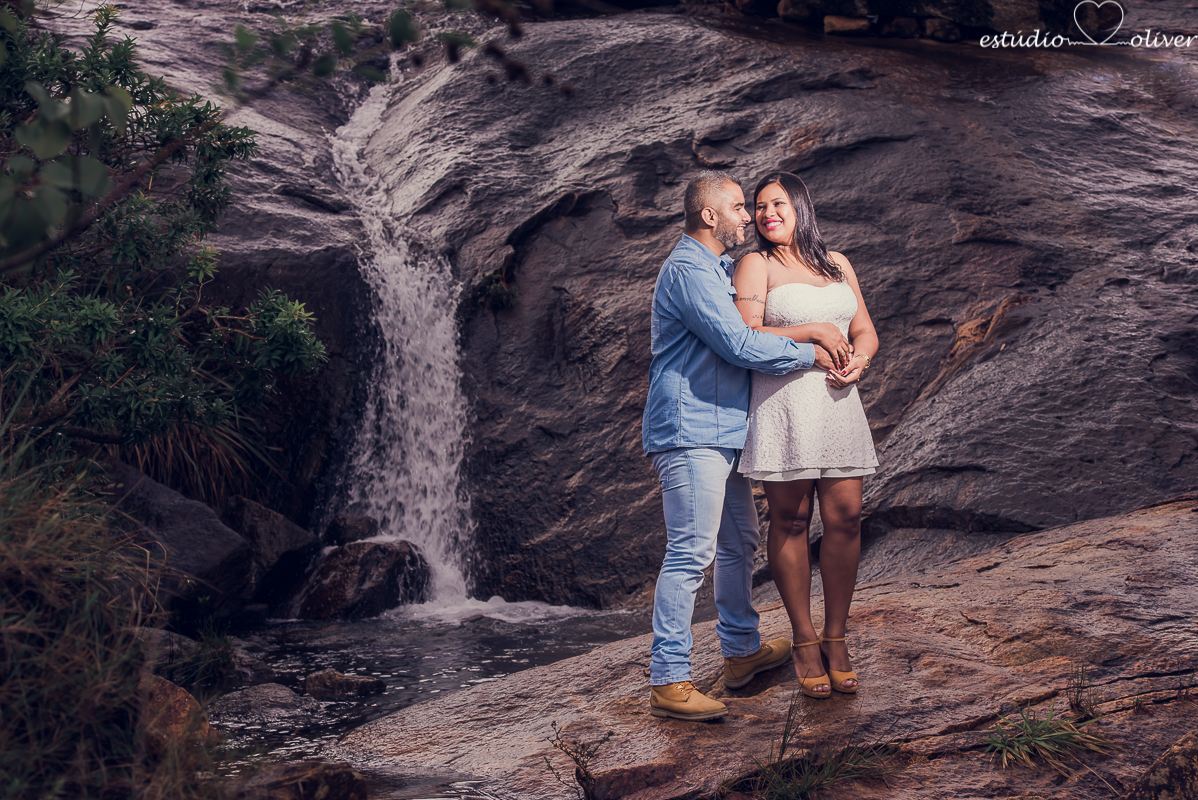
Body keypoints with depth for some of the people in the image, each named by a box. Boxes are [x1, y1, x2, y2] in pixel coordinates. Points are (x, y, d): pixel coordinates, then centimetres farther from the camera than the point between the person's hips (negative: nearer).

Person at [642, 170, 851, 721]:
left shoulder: (718, 269, 21)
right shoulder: (688, 270, -13)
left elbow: (759, 327, 19)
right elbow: (739, 344, -20)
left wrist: (815, 330, 2)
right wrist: (810, 353, -10)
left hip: (722, 433, 11)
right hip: (690, 433, -11)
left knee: (739, 542, 19)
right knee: (691, 552, -12)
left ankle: (742, 651, 33)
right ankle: (668, 682, -10)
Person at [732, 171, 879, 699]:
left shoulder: (837, 265, 18)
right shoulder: (756, 266, 3)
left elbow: (865, 331, 17)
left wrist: (858, 359, -4)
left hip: (838, 401, 4)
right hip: (782, 403, -4)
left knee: (844, 518, -2)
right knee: (790, 521, -1)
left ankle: (836, 640, 10)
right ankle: (804, 641, 11)